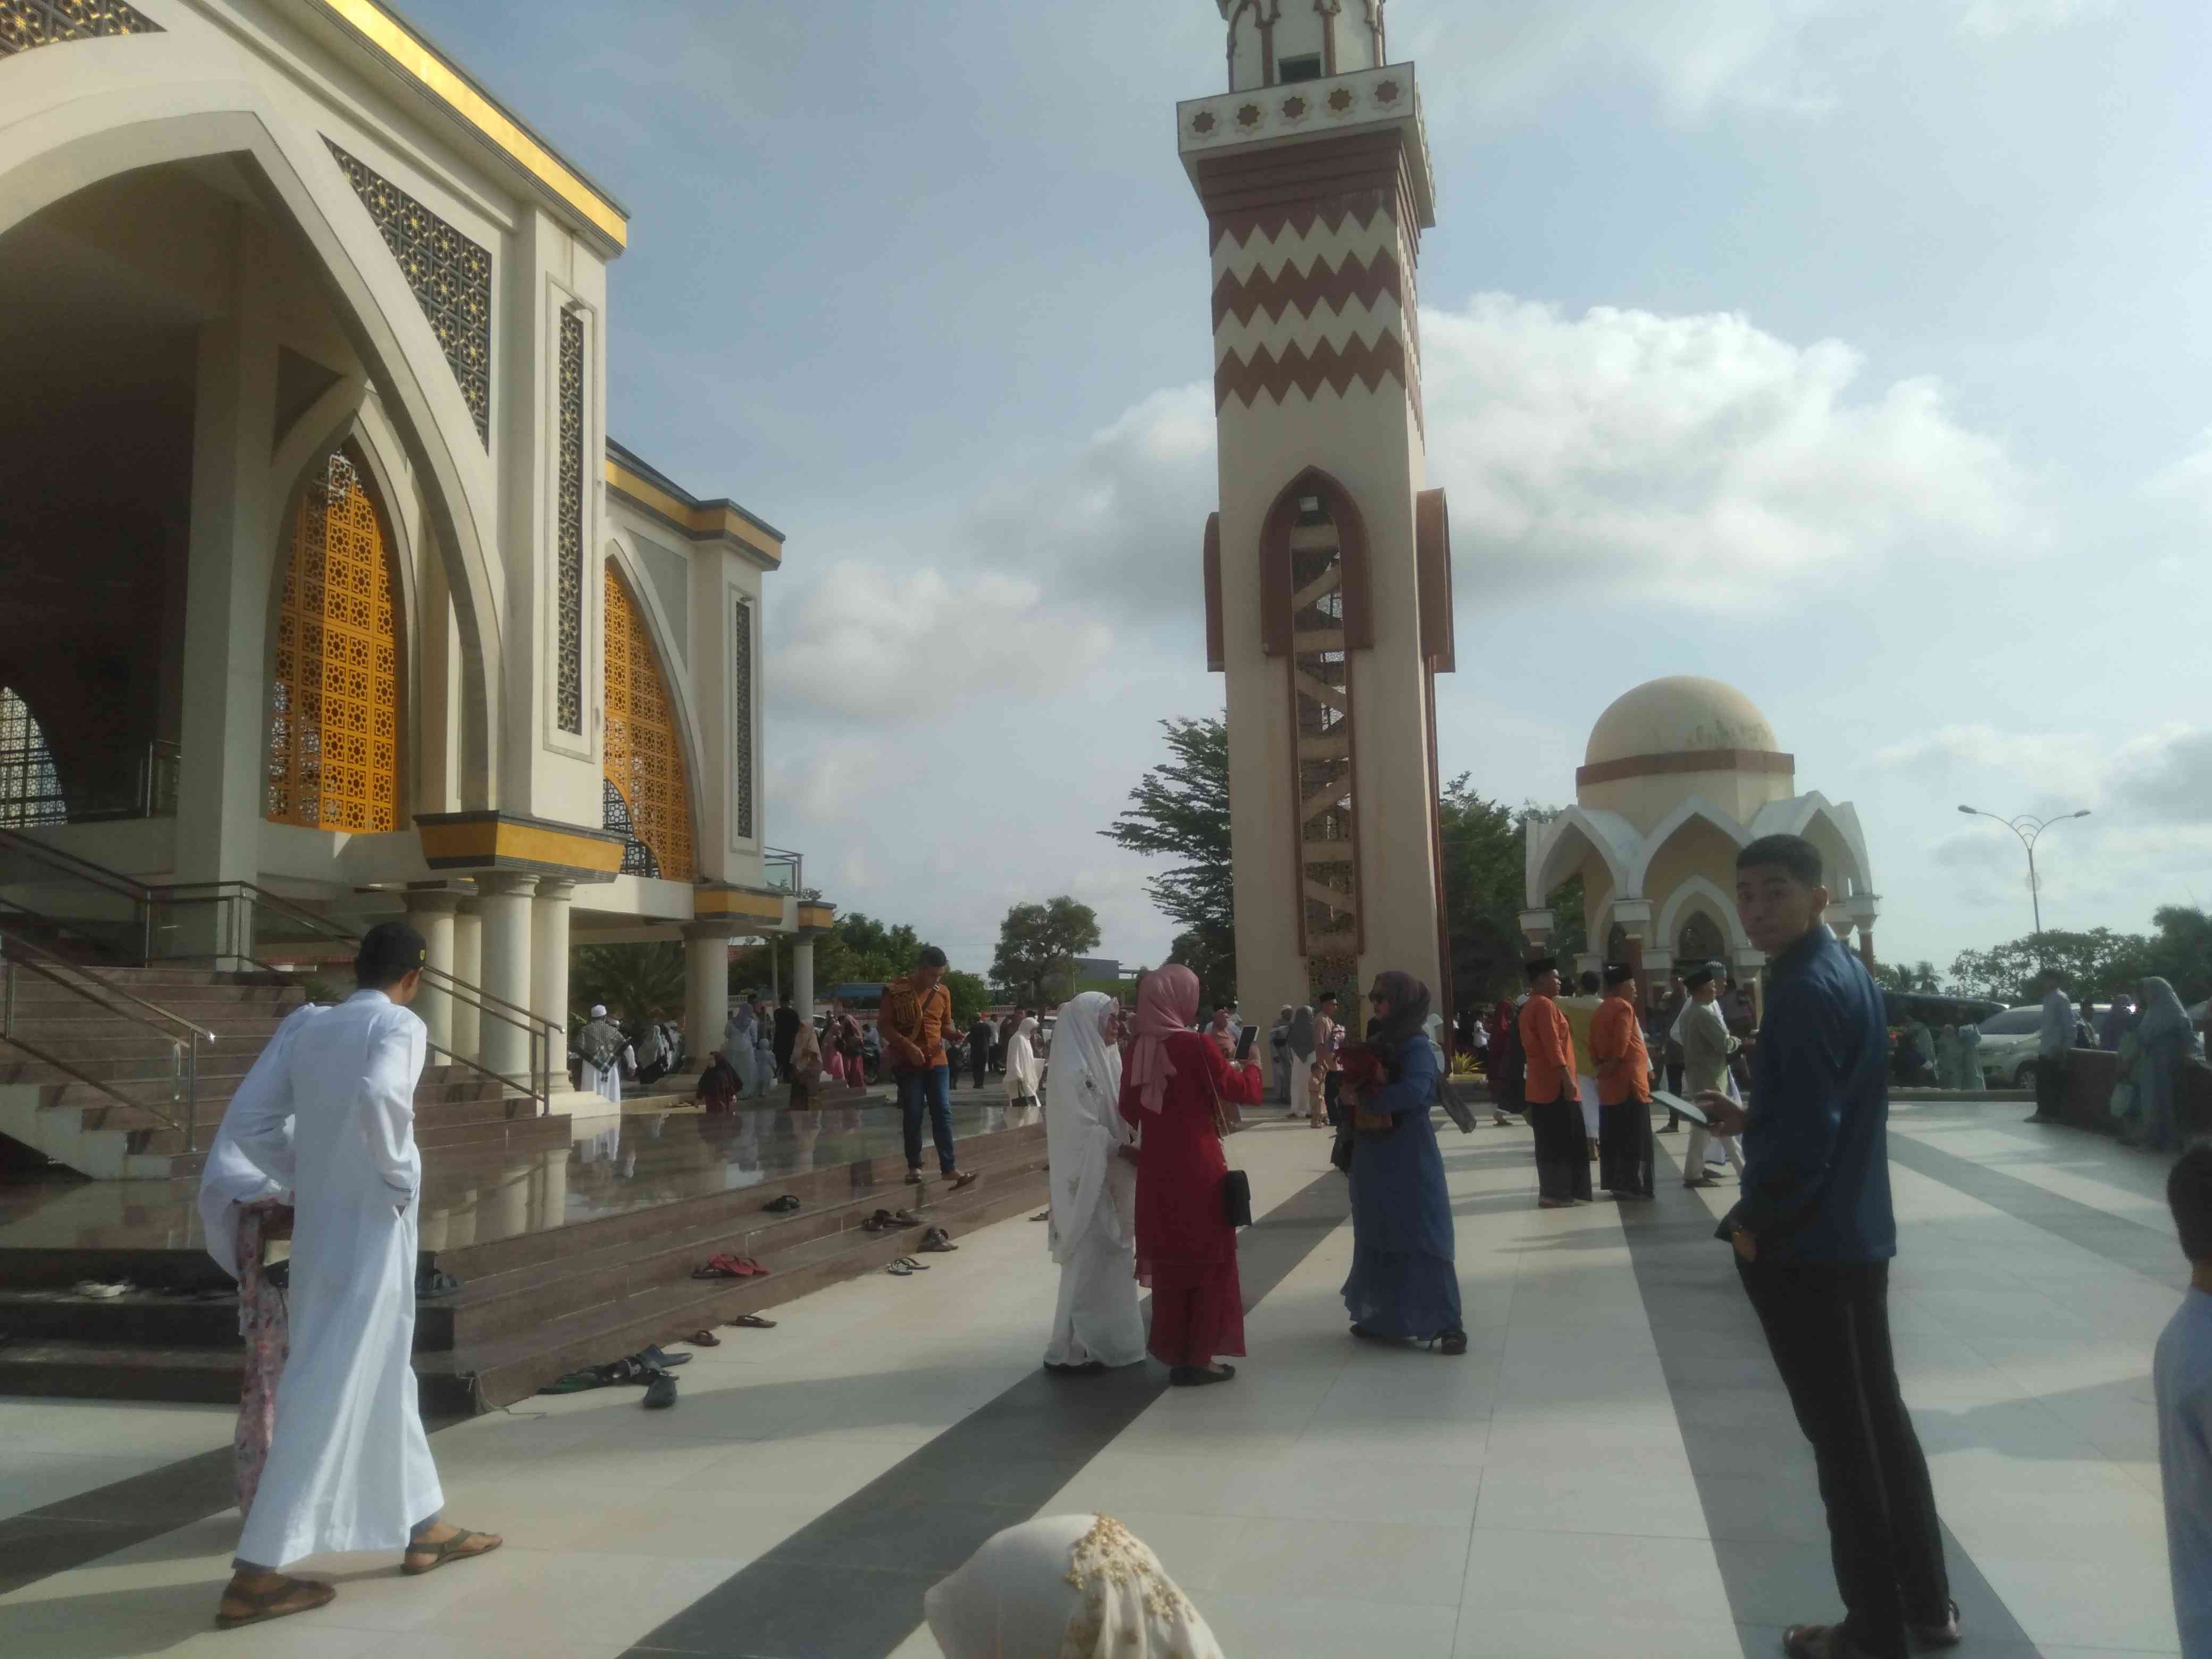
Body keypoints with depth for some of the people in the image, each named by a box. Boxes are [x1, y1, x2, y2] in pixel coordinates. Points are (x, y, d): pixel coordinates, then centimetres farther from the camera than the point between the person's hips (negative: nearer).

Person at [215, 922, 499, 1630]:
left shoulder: (309, 1031, 10)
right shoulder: (399, 1025, -11)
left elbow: (253, 1123, 8)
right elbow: (377, 1097, -30)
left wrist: (307, 1179, 12)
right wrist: (400, 1178, -17)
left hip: (319, 1228, 8)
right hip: (370, 1229, -8)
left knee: (383, 1376, 18)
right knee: (330, 1396, -3)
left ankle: (422, 1528, 29)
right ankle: (257, 1574, -1)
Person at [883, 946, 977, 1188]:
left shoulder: (943, 992, 7)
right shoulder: (896, 990, -7)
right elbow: (883, 1025, -8)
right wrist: (908, 1046, -19)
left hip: (937, 1061, 4)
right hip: (907, 1062, -3)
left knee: (943, 1114, -3)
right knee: (913, 1116, 2)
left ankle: (948, 1168, -4)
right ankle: (914, 1167, 15)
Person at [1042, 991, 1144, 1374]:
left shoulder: (1103, 1061, 12)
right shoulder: (1073, 1069, -15)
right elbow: (1084, 1130, -20)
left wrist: (1133, 1144, 1)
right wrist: (1127, 1150, -17)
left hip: (1113, 1178, 9)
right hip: (1088, 1181, -8)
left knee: (1110, 1263, 12)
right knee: (1089, 1264, -4)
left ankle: (1105, 1343, 21)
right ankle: (1071, 1350, 5)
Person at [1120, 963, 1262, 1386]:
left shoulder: (1138, 1048, 0)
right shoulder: (1193, 1045, -16)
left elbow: (1129, 1111, 10)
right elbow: (1243, 1091, -6)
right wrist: (1252, 1066, 14)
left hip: (1156, 1170, 5)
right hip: (1198, 1169, -5)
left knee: (1169, 1259, 15)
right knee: (1207, 1259, 8)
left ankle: (1174, 1352, 22)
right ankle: (1196, 1358, 11)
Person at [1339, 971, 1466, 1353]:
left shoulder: (1417, 1047, -12)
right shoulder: (1373, 1043, 11)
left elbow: (1413, 1092, -28)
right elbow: (1352, 1087, 16)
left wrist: (1361, 1099, -17)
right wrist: (1347, 1090, -7)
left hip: (1410, 1160, -7)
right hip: (1372, 1158, 8)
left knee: (1422, 1238, -5)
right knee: (1376, 1239, 12)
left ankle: (1448, 1323, 1)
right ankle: (1383, 1318, 23)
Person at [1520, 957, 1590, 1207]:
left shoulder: (1529, 1007, 17)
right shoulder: (1545, 1005, -14)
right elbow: (1553, 1046, -21)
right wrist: (1568, 1078, -22)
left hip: (1541, 1085, 10)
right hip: (1555, 1086, -10)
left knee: (1550, 1142, 11)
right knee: (1563, 1141, -5)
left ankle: (1552, 1191, 14)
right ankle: (1555, 1193, -4)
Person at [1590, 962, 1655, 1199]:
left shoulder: (1601, 1010, 15)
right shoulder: (1623, 1007, -11)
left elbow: (1594, 1046, 14)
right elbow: (1622, 1043, -20)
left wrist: (1602, 1066, 9)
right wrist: (1612, 1065, -14)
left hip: (1609, 1084, 9)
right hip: (1628, 1081, -9)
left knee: (1613, 1136, 10)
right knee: (1634, 1138, -5)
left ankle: (1614, 1183, 13)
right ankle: (1631, 1185, -6)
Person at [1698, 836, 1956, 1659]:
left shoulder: (1802, 989, -21)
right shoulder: (1848, 972, 9)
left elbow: (1807, 1134, -25)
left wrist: (1753, 1222, -14)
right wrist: (1749, 1119, 11)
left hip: (1801, 1244, -10)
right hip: (1859, 1231, 10)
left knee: (1841, 1436, 3)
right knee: (1881, 1417, 18)